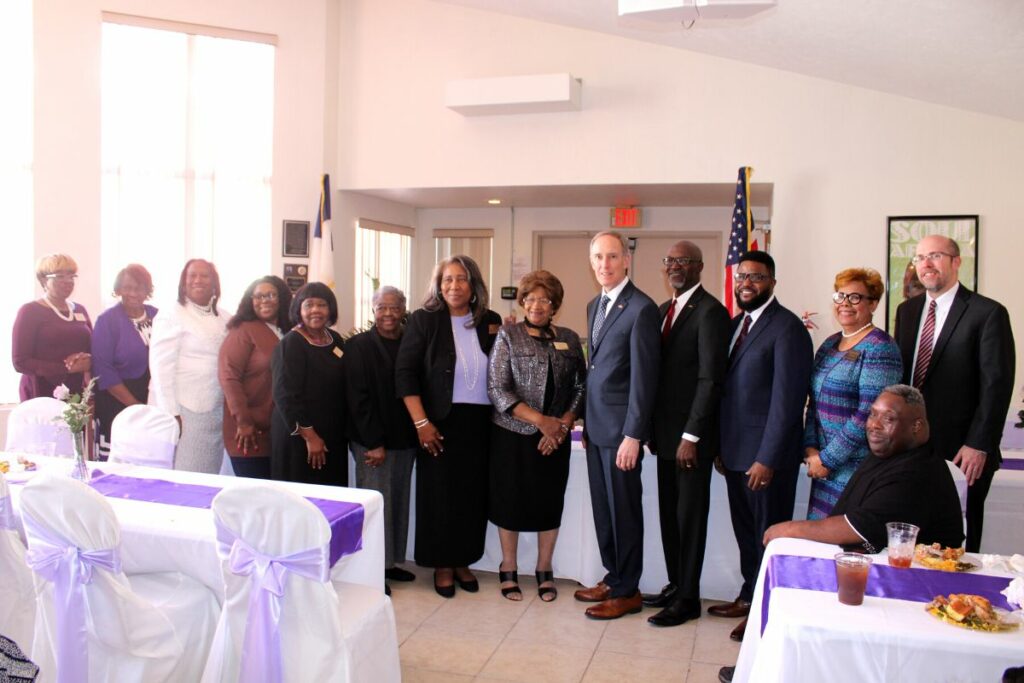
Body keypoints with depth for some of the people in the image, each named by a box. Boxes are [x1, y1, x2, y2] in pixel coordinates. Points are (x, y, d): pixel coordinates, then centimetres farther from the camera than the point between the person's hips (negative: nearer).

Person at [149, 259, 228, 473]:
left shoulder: (224, 319, 12)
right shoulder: (171, 315, -4)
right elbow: (161, 365, -9)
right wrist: (171, 413, -14)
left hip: (215, 412, 5)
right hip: (183, 410, -5)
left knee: (208, 478, 9)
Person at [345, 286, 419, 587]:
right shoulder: (359, 345, -4)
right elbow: (358, 398, -9)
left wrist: (416, 435, 1)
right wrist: (374, 443, -13)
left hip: (405, 439, 5)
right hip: (372, 441, -5)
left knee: (399, 502, 11)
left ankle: (392, 561, 24)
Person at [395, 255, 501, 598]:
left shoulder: (490, 322, 6)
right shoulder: (424, 320, -2)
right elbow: (405, 373, -7)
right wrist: (421, 422, -12)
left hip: (480, 423, 3)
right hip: (440, 422, -3)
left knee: (473, 493, 9)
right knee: (440, 493, 5)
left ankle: (463, 561, 26)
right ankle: (442, 566, 22)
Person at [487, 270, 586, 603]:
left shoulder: (569, 339, 6)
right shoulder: (508, 336, -4)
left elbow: (581, 385, 5)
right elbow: (497, 388, -11)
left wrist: (563, 424, -9)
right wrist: (540, 420, -16)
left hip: (555, 437, 3)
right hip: (513, 434, -2)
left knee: (550, 502, 9)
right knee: (511, 500, 7)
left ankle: (544, 571, 26)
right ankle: (509, 570, 25)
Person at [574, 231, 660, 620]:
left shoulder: (641, 308, -13)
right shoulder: (594, 305, 13)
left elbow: (644, 377, -16)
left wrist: (633, 435, -18)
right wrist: (586, 420, 14)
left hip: (620, 428, -8)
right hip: (596, 425, 8)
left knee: (623, 510, 3)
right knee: (603, 507, 15)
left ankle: (627, 592, 17)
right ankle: (613, 577, 30)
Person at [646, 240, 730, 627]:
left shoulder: (710, 311, -13)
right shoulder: (665, 309, 13)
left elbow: (711, 379, -17)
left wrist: (691, 436, -18)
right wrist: (653, 427, 11)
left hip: (691, 435, -8)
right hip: (666, 431, 8)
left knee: (690, 516, 3)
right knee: (669, 515, 15)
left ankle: (688, 599, 16)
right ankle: (675, 585, 28)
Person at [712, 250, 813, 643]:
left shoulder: (787, 328, -14)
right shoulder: (736, 324, 12)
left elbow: (786, 400, -18)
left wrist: (767, 459, -20)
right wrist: (721, 446, 11)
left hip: (765, 455, -7)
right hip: (735, 452, 8)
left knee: (768, 535, 6)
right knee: (746, 532, 18)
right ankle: (749, 597, 33)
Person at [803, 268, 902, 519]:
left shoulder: (880, 348, -11)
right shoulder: (829, 345, 13)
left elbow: (870, 413, -18)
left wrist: (827, 458, -14)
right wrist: (811, 449, 1)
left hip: (858, 468, -7)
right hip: (825, 468, 7)